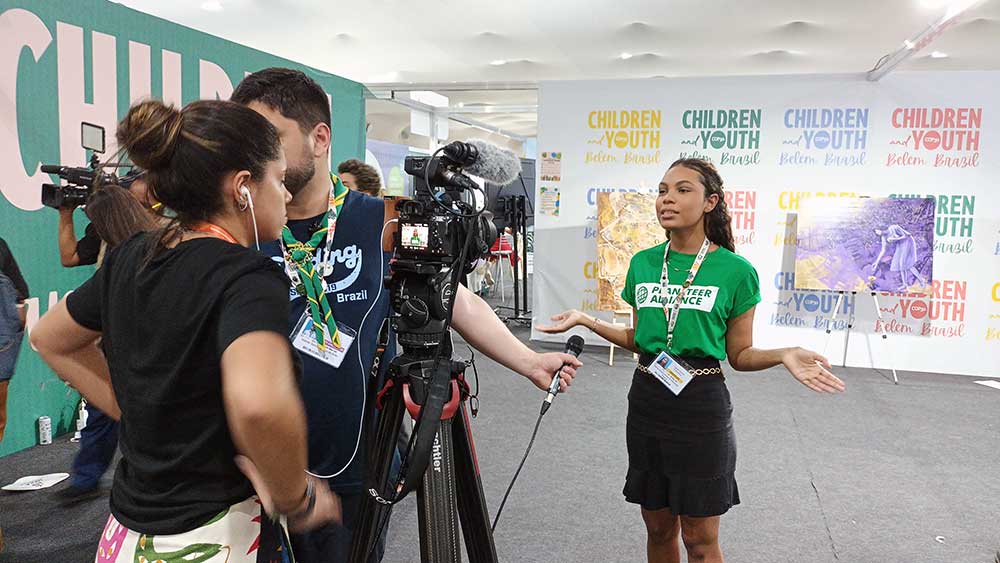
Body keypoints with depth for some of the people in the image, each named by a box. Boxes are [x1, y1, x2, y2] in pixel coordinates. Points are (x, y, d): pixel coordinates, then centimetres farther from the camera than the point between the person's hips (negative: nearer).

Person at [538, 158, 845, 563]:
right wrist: (585, 320, 6)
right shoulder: (643, 264, 4)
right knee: (658, 528, 17)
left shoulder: (735, 271, -9)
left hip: (701, 405, -4)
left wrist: (782, 355, -21)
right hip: (646, 399, 4)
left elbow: (739, 355, -3)